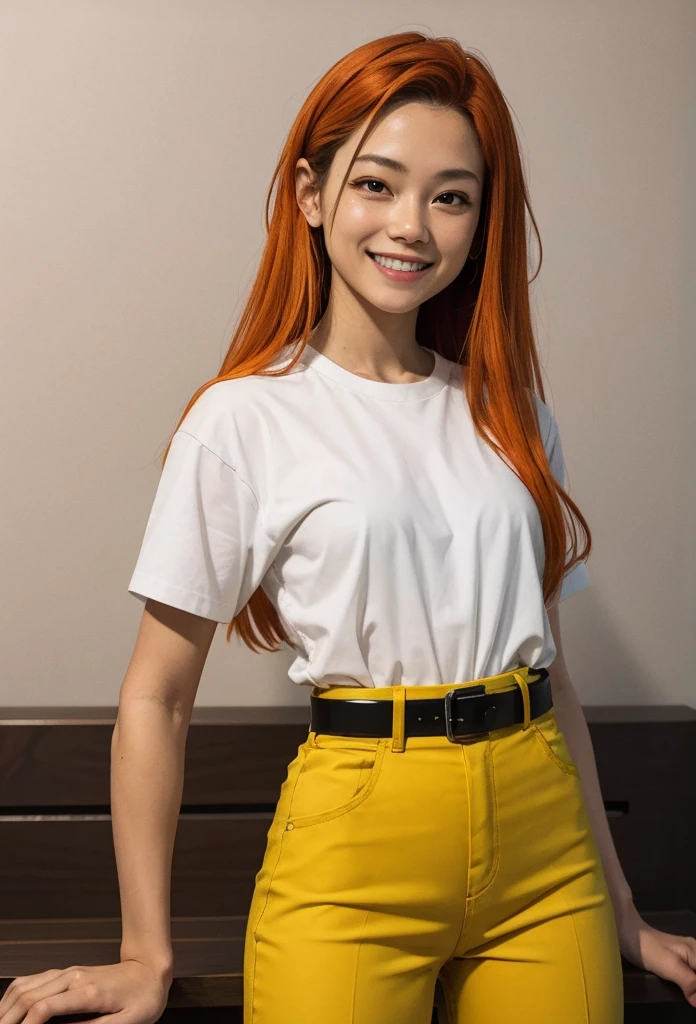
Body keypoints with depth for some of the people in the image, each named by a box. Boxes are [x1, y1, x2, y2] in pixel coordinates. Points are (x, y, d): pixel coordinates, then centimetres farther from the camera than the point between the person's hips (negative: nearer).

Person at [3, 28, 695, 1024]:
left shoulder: (510, 415, 9)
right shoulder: (244, 420, -4)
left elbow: (549, 664, 12)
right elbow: (156, 696, -4)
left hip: (546, 838, 4)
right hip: (355, 844, -4)